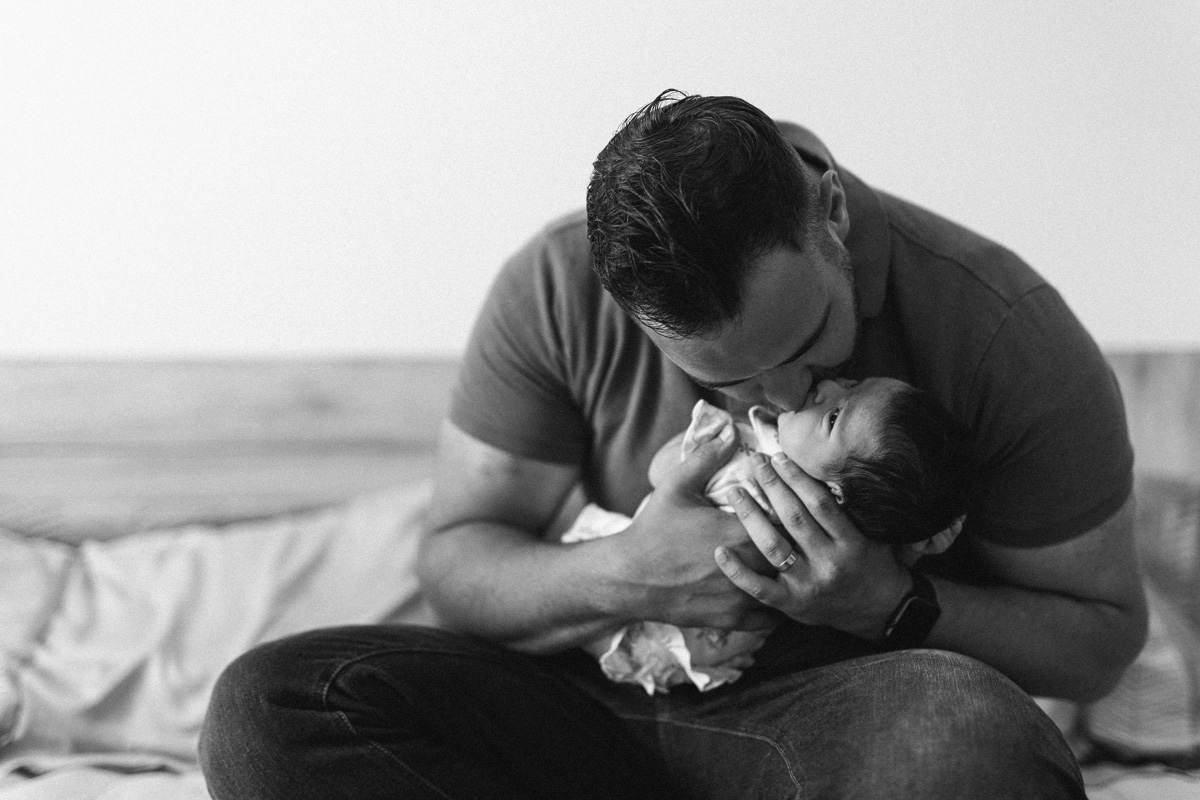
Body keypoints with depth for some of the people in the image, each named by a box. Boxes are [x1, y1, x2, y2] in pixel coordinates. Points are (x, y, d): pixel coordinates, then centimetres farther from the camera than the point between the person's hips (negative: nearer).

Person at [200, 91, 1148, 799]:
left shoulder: (1001, 326, -13)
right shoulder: (555, 289, -8)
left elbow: (1103, 635, -3)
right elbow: (454, 558, 0)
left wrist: (894, 605, -22)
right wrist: (623, 576, -21)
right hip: (598, 705, 3)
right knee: (266, 708, -21)